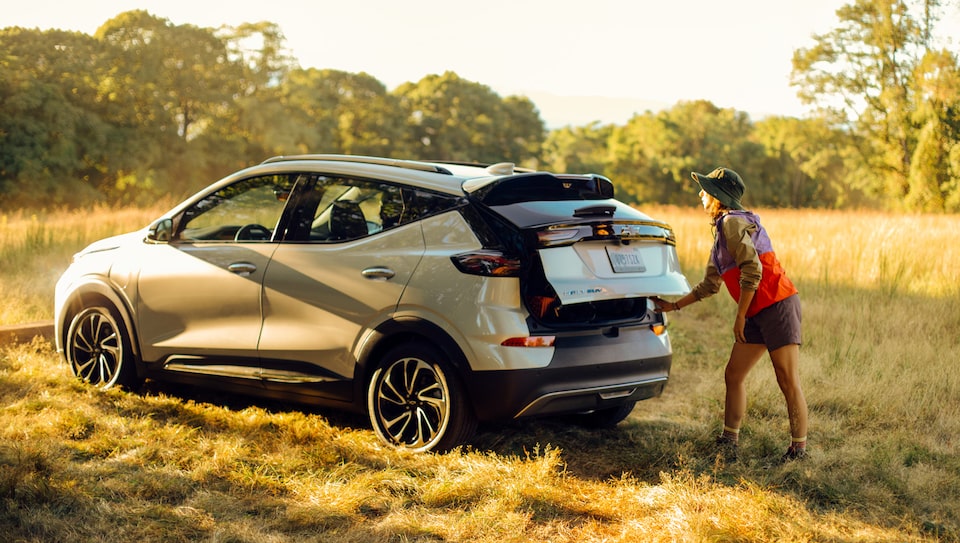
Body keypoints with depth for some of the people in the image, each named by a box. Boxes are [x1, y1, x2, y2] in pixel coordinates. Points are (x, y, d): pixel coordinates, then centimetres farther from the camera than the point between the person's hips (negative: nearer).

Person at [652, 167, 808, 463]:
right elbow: (710, 284, 29)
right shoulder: (722, 229, 20)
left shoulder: (733, 222, -10)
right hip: (758, 314, 10)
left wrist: (740, 316, -15)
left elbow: (752, 270, -21)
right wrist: (675, 305, 32)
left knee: (788, 381, -6)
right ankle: (728, 444, 14)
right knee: (733, 376, 9)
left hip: (778, 305, -10)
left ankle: (799, 450, -2)